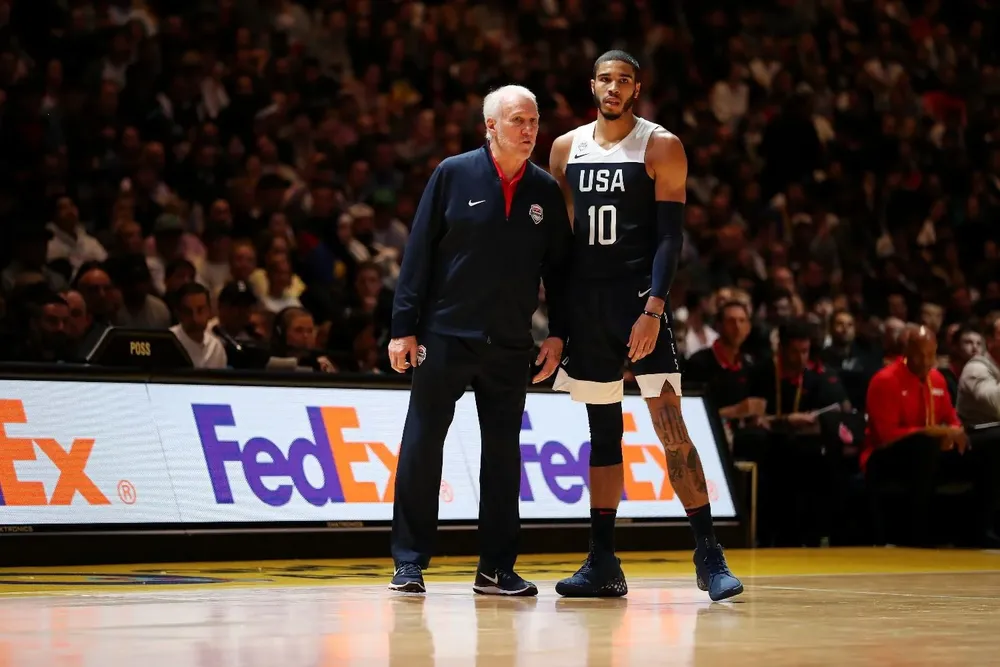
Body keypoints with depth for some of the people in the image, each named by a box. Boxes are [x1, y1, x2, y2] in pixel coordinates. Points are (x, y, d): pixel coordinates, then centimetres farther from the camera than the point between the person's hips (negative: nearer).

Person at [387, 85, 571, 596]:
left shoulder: (545, 191, 6)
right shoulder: (454, 174, -3)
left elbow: (558, 267, 12)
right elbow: (419, 252, -3)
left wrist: (557, 333, 5)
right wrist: (404, 327, -7)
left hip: (510, 345, 3)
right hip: (444, 336, -3)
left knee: (503, 455, 6)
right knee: (422, 446, -1)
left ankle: (496, 568, 13)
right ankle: (409, 563, 7)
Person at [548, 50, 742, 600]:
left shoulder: (661, 147, -2)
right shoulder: (567, 148, 11)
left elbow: (670, 235, -8)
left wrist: (653, 308, -18)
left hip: (638, 297, -4)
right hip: (585, 299, 4)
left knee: (670, 425, -11)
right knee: (603, 431, 8)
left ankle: (709, 556, -7)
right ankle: (602, 563, 12)